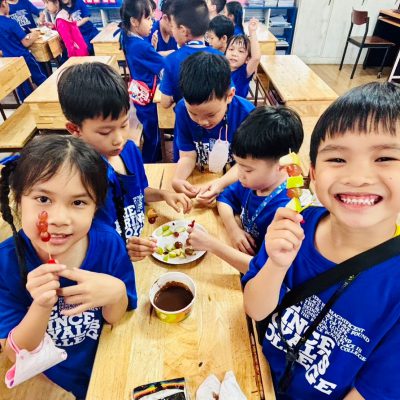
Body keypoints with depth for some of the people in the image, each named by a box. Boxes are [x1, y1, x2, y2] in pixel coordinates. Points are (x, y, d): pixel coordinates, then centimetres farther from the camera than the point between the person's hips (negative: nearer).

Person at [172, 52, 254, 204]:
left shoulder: (246, 113, -21)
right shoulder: (183, 110, -14)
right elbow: (187, 156, -10)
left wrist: (221, 183, -33)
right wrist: (177, 179, -30)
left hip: (235, 180, -2)